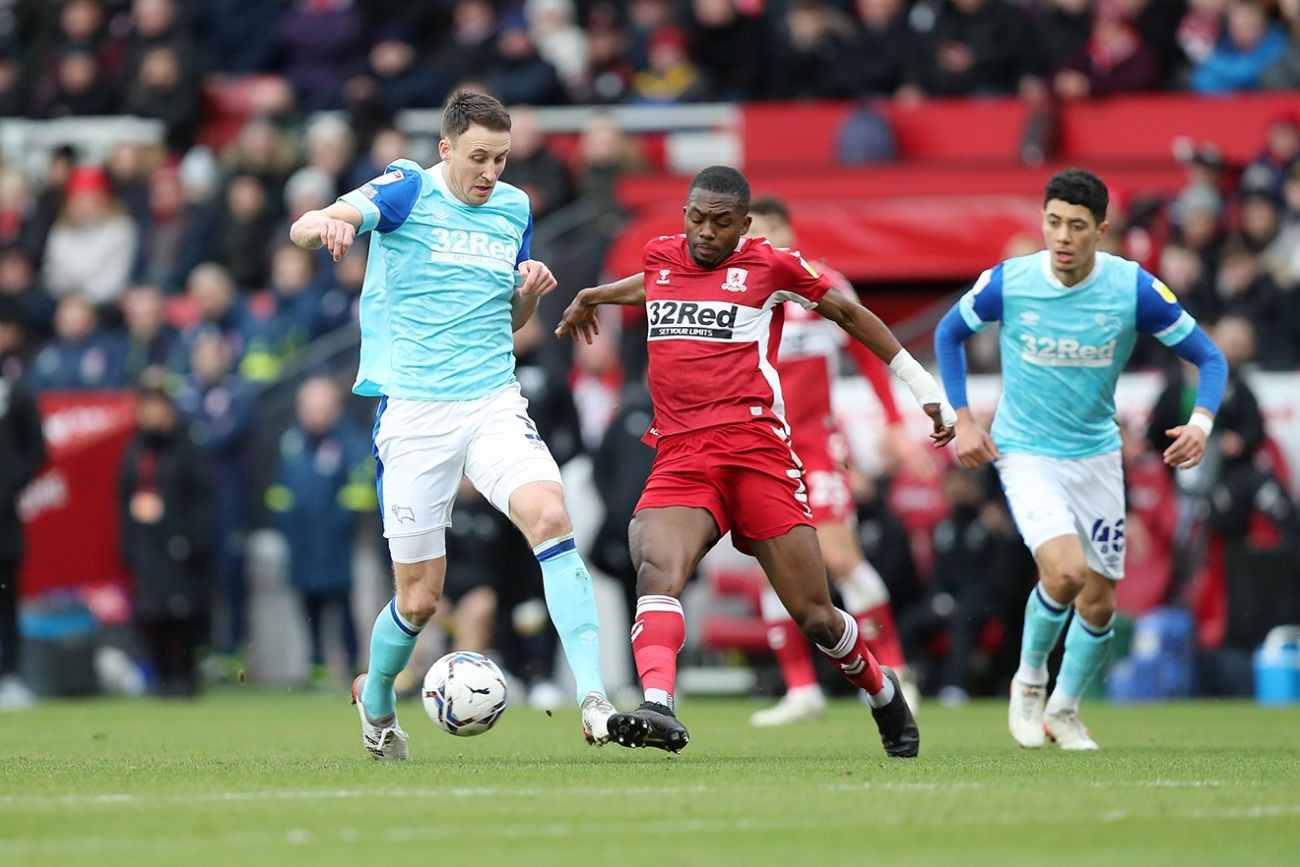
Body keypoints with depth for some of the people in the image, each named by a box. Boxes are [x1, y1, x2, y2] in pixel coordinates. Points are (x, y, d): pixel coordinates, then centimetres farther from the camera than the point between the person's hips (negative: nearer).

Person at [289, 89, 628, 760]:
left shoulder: (513, 208, 12)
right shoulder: (411, 190, -3)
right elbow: (304, 228, -19)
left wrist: (532, 291, 2)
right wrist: (324, 224, -44)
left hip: (493, 401, 3)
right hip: (412, 410, -3)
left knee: (548, 514, -25)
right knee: (419, 597, 0)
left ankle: (594, 701, -30)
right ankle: (375, 699, 33)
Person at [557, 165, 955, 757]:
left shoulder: (769, 266, 3)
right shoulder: (660, 256, 15)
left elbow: (848, 313, 16)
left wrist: (922, 386, 21)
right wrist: (591, 297, 57)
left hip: (757, 452, -3)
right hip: (679, 458, 3)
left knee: (816, 619, 0)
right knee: (655, 571, -29)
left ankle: (883, 693, 30)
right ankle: (658, 708, -45)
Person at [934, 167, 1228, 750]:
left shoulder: (1134, 288, -14)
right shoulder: (1007, 283, -14)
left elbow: (1208, 357, -5)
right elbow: (949, 334, 6)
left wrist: (1201, 421, -24)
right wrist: (961, 420, -2)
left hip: (1097, 455, 3)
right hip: (1026, 454, -3)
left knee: (1098, 606, 7)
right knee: (1064, 572, -25)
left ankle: (1063, 710, 32)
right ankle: (1029, 679, 3)